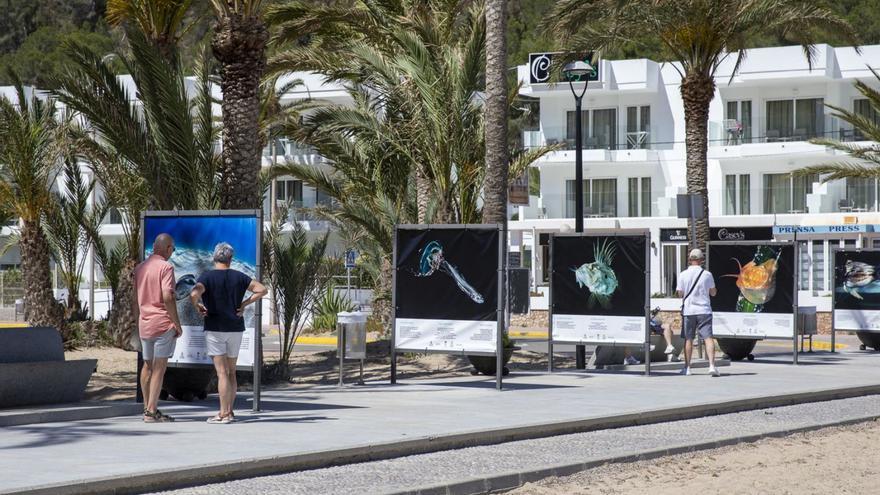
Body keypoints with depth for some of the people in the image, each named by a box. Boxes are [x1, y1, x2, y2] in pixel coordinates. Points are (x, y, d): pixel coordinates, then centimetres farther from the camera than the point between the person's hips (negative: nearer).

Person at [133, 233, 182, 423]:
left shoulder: (139, 268, 13)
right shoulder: (165, 267, -9)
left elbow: (134, 300, 16)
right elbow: (168, 298, -18)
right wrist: (177, 324, -11)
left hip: (144, 324, 7)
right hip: (163, 323, -7)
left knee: (147, 365, 16)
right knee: (159, 367, -5)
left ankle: (148, 408, 21)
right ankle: (152, 411, -9)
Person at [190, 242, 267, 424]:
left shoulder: (207, 277, -7)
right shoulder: (239, 277, 4)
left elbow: (194, 294, -25)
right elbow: (262, 289, 0)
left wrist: (198, 306, -7)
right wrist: (244, 304, 3)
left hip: (215, 329, -4)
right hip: (236, 329, 4)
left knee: (222, 372, -5)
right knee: (231, 372, 14)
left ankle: (223, 414, -7)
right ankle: (229, 411, 16)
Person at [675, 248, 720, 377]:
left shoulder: (683, 275, -3)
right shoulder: (707, 274, -1)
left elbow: (680, 293, 0)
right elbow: (713, 293, 7)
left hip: (688, 311, 0)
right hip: (704, 310, 0)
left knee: (688, 339, 10)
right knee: (708, 338, -3)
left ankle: (687, 367, 15)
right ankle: (712, 365, -17)